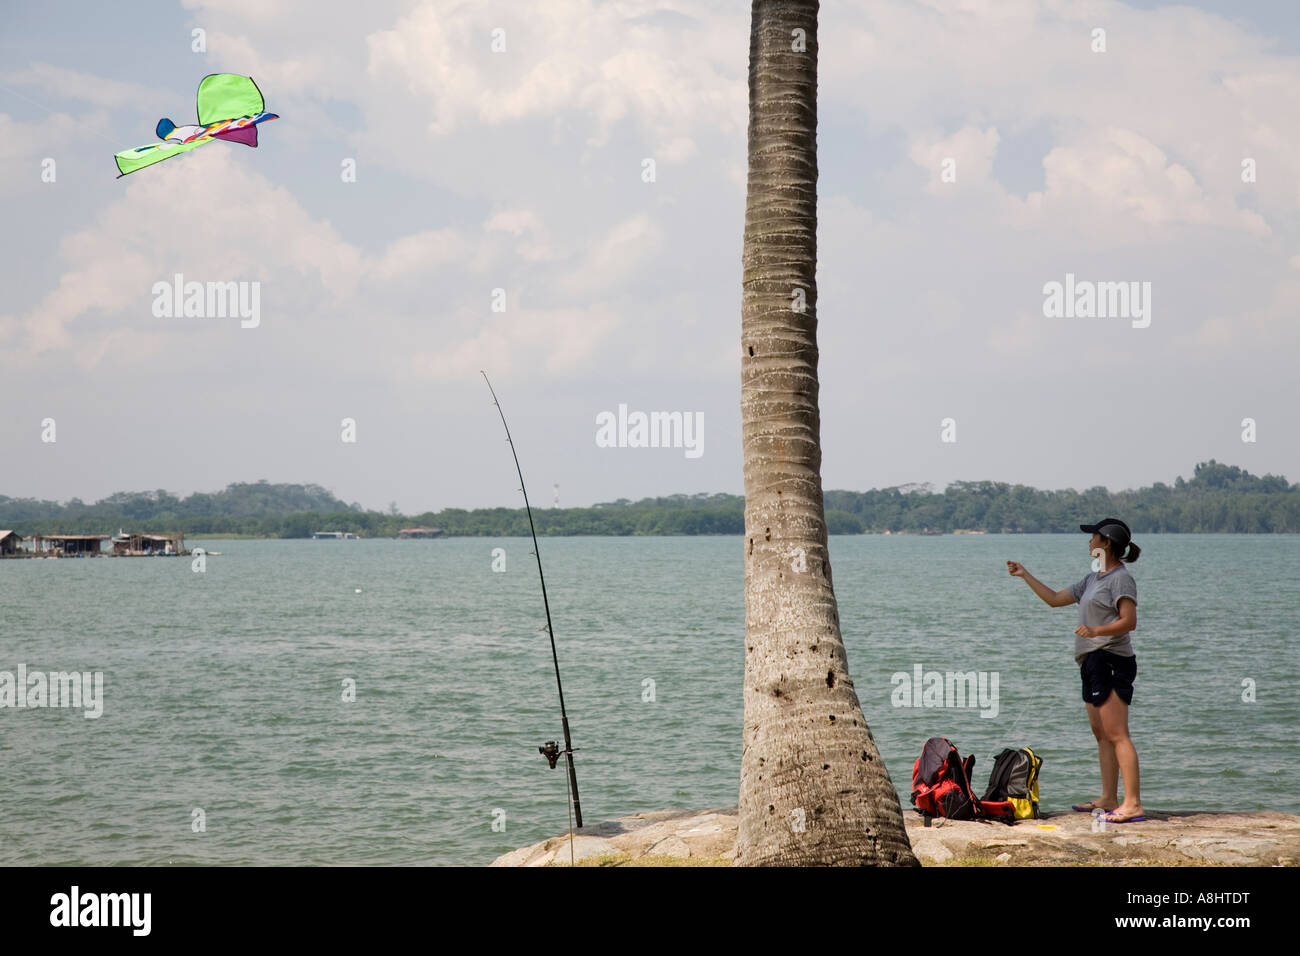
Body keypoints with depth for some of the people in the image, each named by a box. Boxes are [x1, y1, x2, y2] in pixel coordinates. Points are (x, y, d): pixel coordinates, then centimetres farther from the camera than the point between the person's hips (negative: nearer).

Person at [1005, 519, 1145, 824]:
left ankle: (1133, 804, -19)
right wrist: (1025, 575, 30)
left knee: (1117, 734, -14)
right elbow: (1055, 599, 30)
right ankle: (1108, 799, 14)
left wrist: (1095, 631, -31)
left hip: (1110, 661, -10)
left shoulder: (1120, 578, -8)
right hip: (1092, 662, 10)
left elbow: (1129, 621, -18)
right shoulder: (1094, 579, 21)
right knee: (1101, 733, 10)